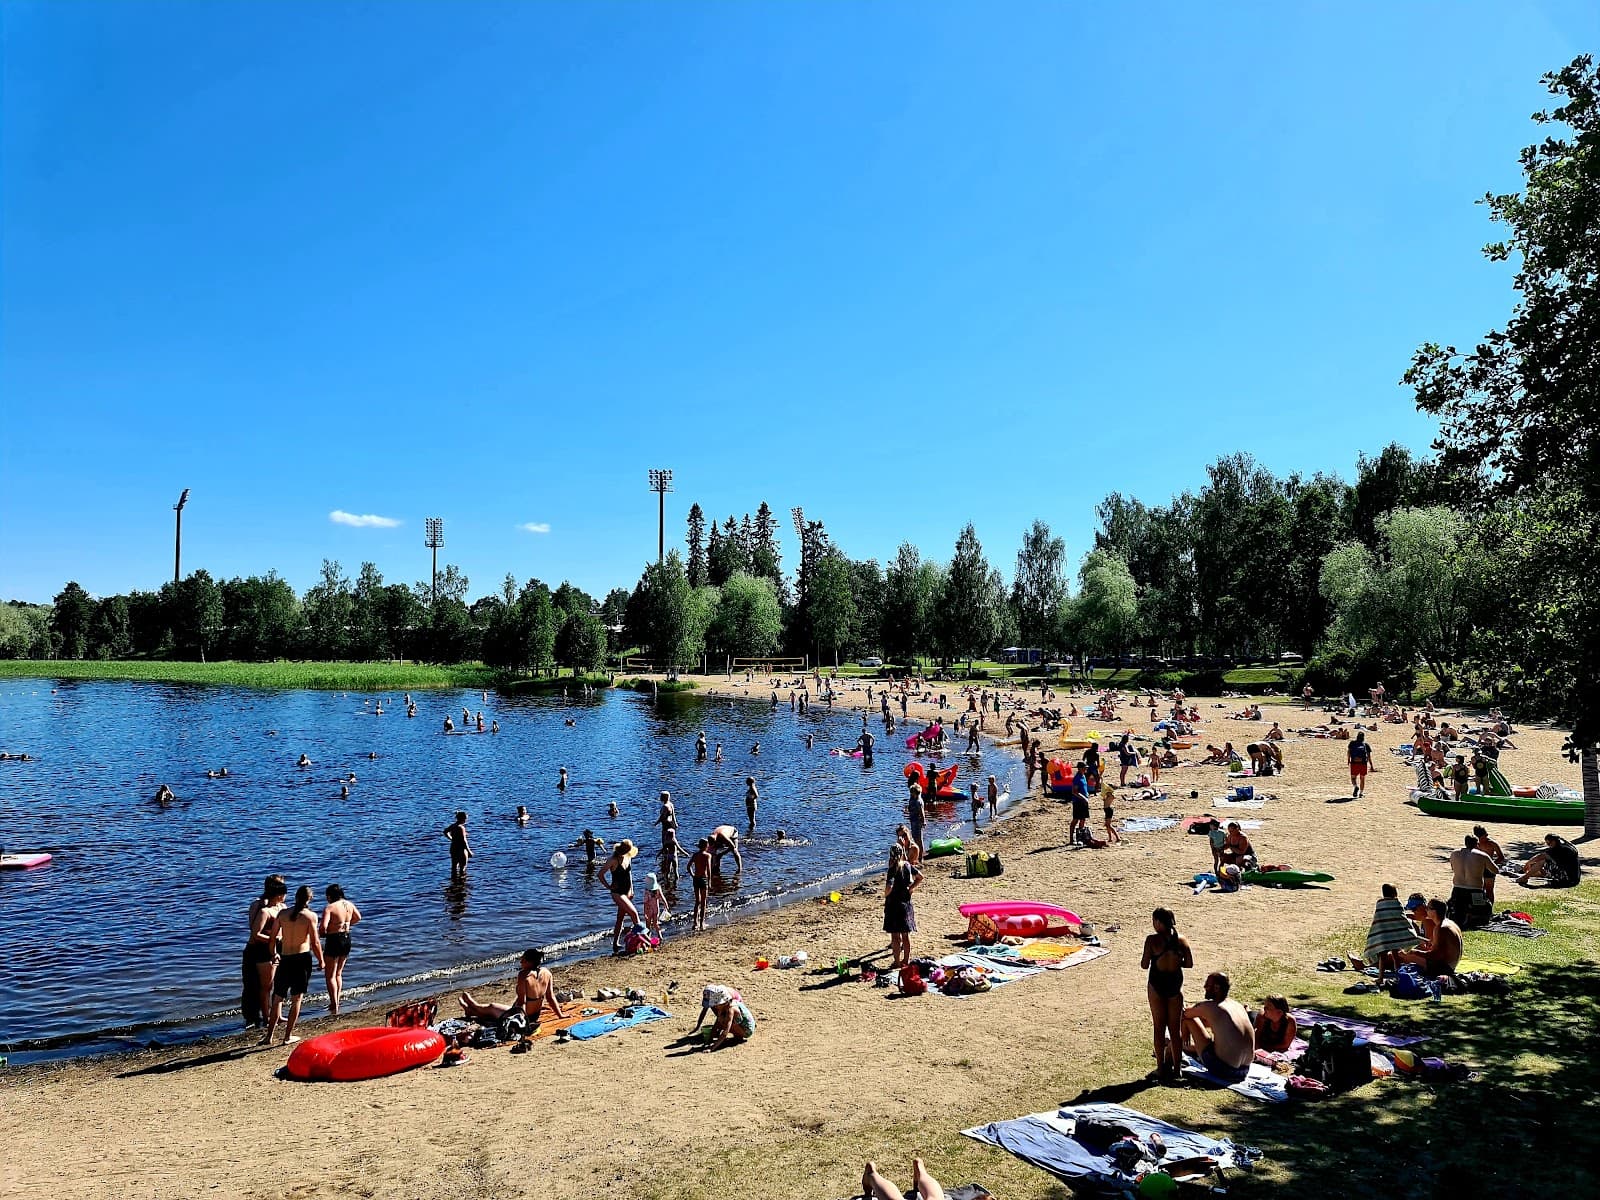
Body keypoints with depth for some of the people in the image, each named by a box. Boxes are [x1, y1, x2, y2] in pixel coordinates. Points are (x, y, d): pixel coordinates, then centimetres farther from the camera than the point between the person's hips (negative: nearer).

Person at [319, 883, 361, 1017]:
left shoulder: (329, 908, -17)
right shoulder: (349, 904, 4)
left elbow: (323, 927, -25)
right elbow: (358, 917, 19)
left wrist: (322, 933, -4)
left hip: (334, 940, -7)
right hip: (347, 939, 7)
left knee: (330, 975, 3)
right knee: (338, 973, 20)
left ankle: (334, 1007, -1)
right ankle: (336, 1003, 26)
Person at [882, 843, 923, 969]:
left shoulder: (893, 868, -18)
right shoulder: (908, 865, 1)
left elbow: (889, 887, -28)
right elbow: (920, 877, 11)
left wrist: (885, 895, -9)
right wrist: (910, 889, 11)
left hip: (894, 904, -6)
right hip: (906, 903, 6)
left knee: (895, 935, 3)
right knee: (906, 934, 15)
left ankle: (897, 962, 8)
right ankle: (906, 960, 24)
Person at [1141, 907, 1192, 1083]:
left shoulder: (1152, 939, -14)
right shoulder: (1181, 939, -4)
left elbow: (1144, 965, -14)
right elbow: (1189, 963, 1)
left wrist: (1142, 962, 8)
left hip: (1156, 985, -3)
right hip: (1175, 985, 3)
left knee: (1159, 1028, 9)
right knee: (1176, 1028, 13)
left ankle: (1161, 1068, 12)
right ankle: (1176, 1068, 19)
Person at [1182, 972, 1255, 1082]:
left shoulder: (1208, 1006, -11)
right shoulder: (1239, 1005, 10)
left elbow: (1183, 1013, 3)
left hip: (1222, 1070, -7)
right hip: (1244, 1070, 7)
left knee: (1188, 1019, 5)